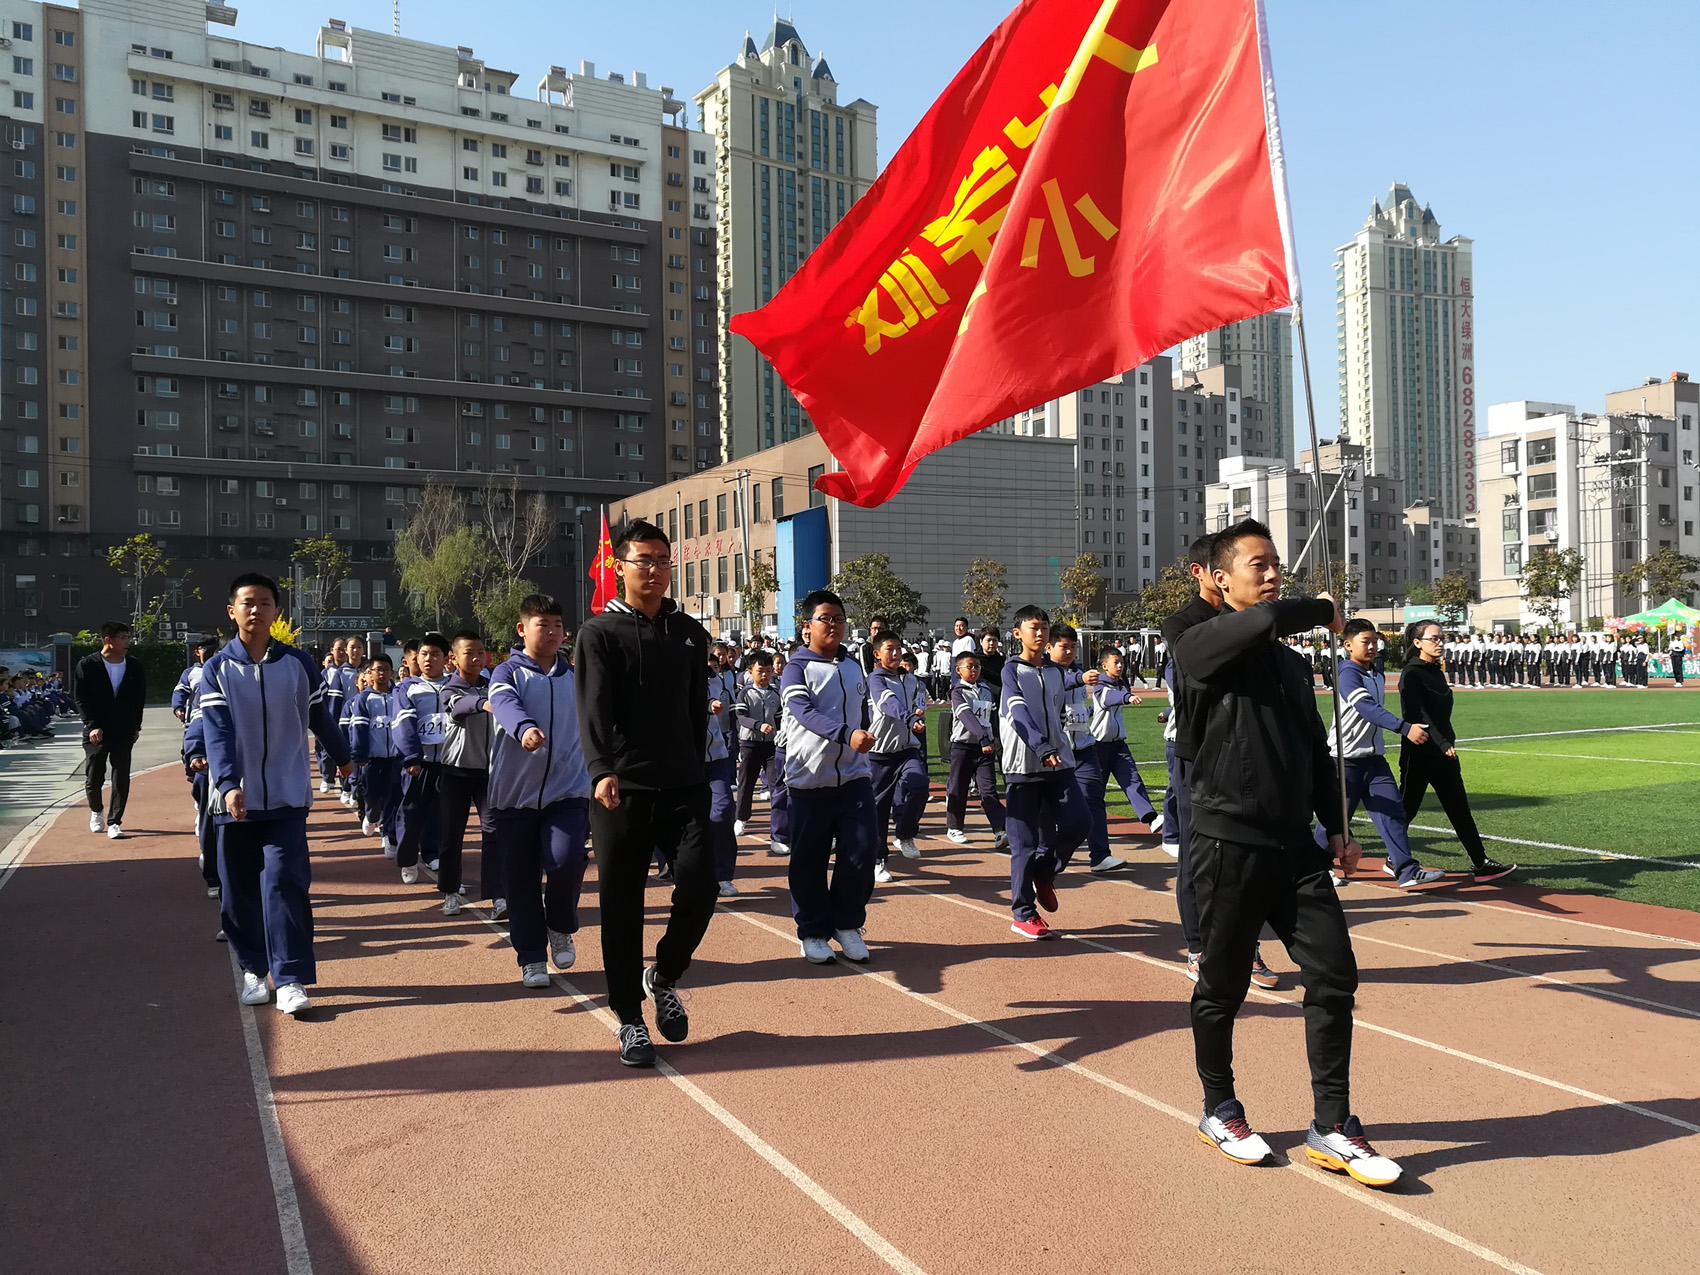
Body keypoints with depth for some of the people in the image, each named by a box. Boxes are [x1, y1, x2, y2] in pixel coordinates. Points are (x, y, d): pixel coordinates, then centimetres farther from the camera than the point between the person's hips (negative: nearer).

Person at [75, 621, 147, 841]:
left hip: (124, 732, 2)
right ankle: (96, 812, 34)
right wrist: (92, 726, -14)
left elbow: (140, 698, 11)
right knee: (94, 777, 8)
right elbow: (80, 698, -5)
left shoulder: (134, 666, 3)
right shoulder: (87, 665, -5)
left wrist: (136, 727, 8)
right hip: (96, 732, -2)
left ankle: (114, 822, 4)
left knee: (121, 778, -2)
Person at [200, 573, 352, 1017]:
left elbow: (320, 716, 15)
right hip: (235, 797, 1)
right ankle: (253, 969, 25)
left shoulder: (298, 663, 0)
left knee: (284, 882, -9)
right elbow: (217, 732, -14)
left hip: (287, 796, -1)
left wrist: (342, 757, 27)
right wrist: (228, 785, -28)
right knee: (240, 890, 9)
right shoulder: (217, 670, -3)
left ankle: (291, 979, -9)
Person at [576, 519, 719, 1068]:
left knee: (699, 889, -6)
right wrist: (601, 769, -31)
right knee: (622, 909, 4)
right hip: (621, 791, -3)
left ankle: (664, 978, 23)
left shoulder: (691, 633, 11)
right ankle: (630, 1018, 19)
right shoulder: (599, 632, -2)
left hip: (683, 787, 3)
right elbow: (593, 706, -16)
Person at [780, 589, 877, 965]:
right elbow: (805, 712, -21)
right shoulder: (796, 668, -5)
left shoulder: (854, 665, 13)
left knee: (862, 848, -5)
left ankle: (847, 924, 13)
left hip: (854, 776, 4)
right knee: (809, 859, 2)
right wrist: (846, 734, -35)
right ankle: (813, 931, 18)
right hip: (809, 778, -4)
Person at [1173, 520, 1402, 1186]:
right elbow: (1264, 619, -27)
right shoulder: (1202, 646, -7)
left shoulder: (1292, 662, 16)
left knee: (1334, 974, 1)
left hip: (1296, 845, 6)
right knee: (1222, 987, 8)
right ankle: (1220, 1111, 28)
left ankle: (1332, 1128, 14)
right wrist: (1323, 609, -8)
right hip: (1229, 846, -6)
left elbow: (1315, 751, 21)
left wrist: (1335, 826, 15)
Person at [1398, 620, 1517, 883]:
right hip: (1418, 754, -8)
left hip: (1444, 751, 8)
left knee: (1459, 808, 5)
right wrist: (1443, 744, -31)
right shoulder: (1411, 674, -13)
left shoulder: (1436, 671, 12)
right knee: (1407, 807, 4)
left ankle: (1480, 864, 5)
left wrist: (1449, 743, 18)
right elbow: (1419, 714, -23)